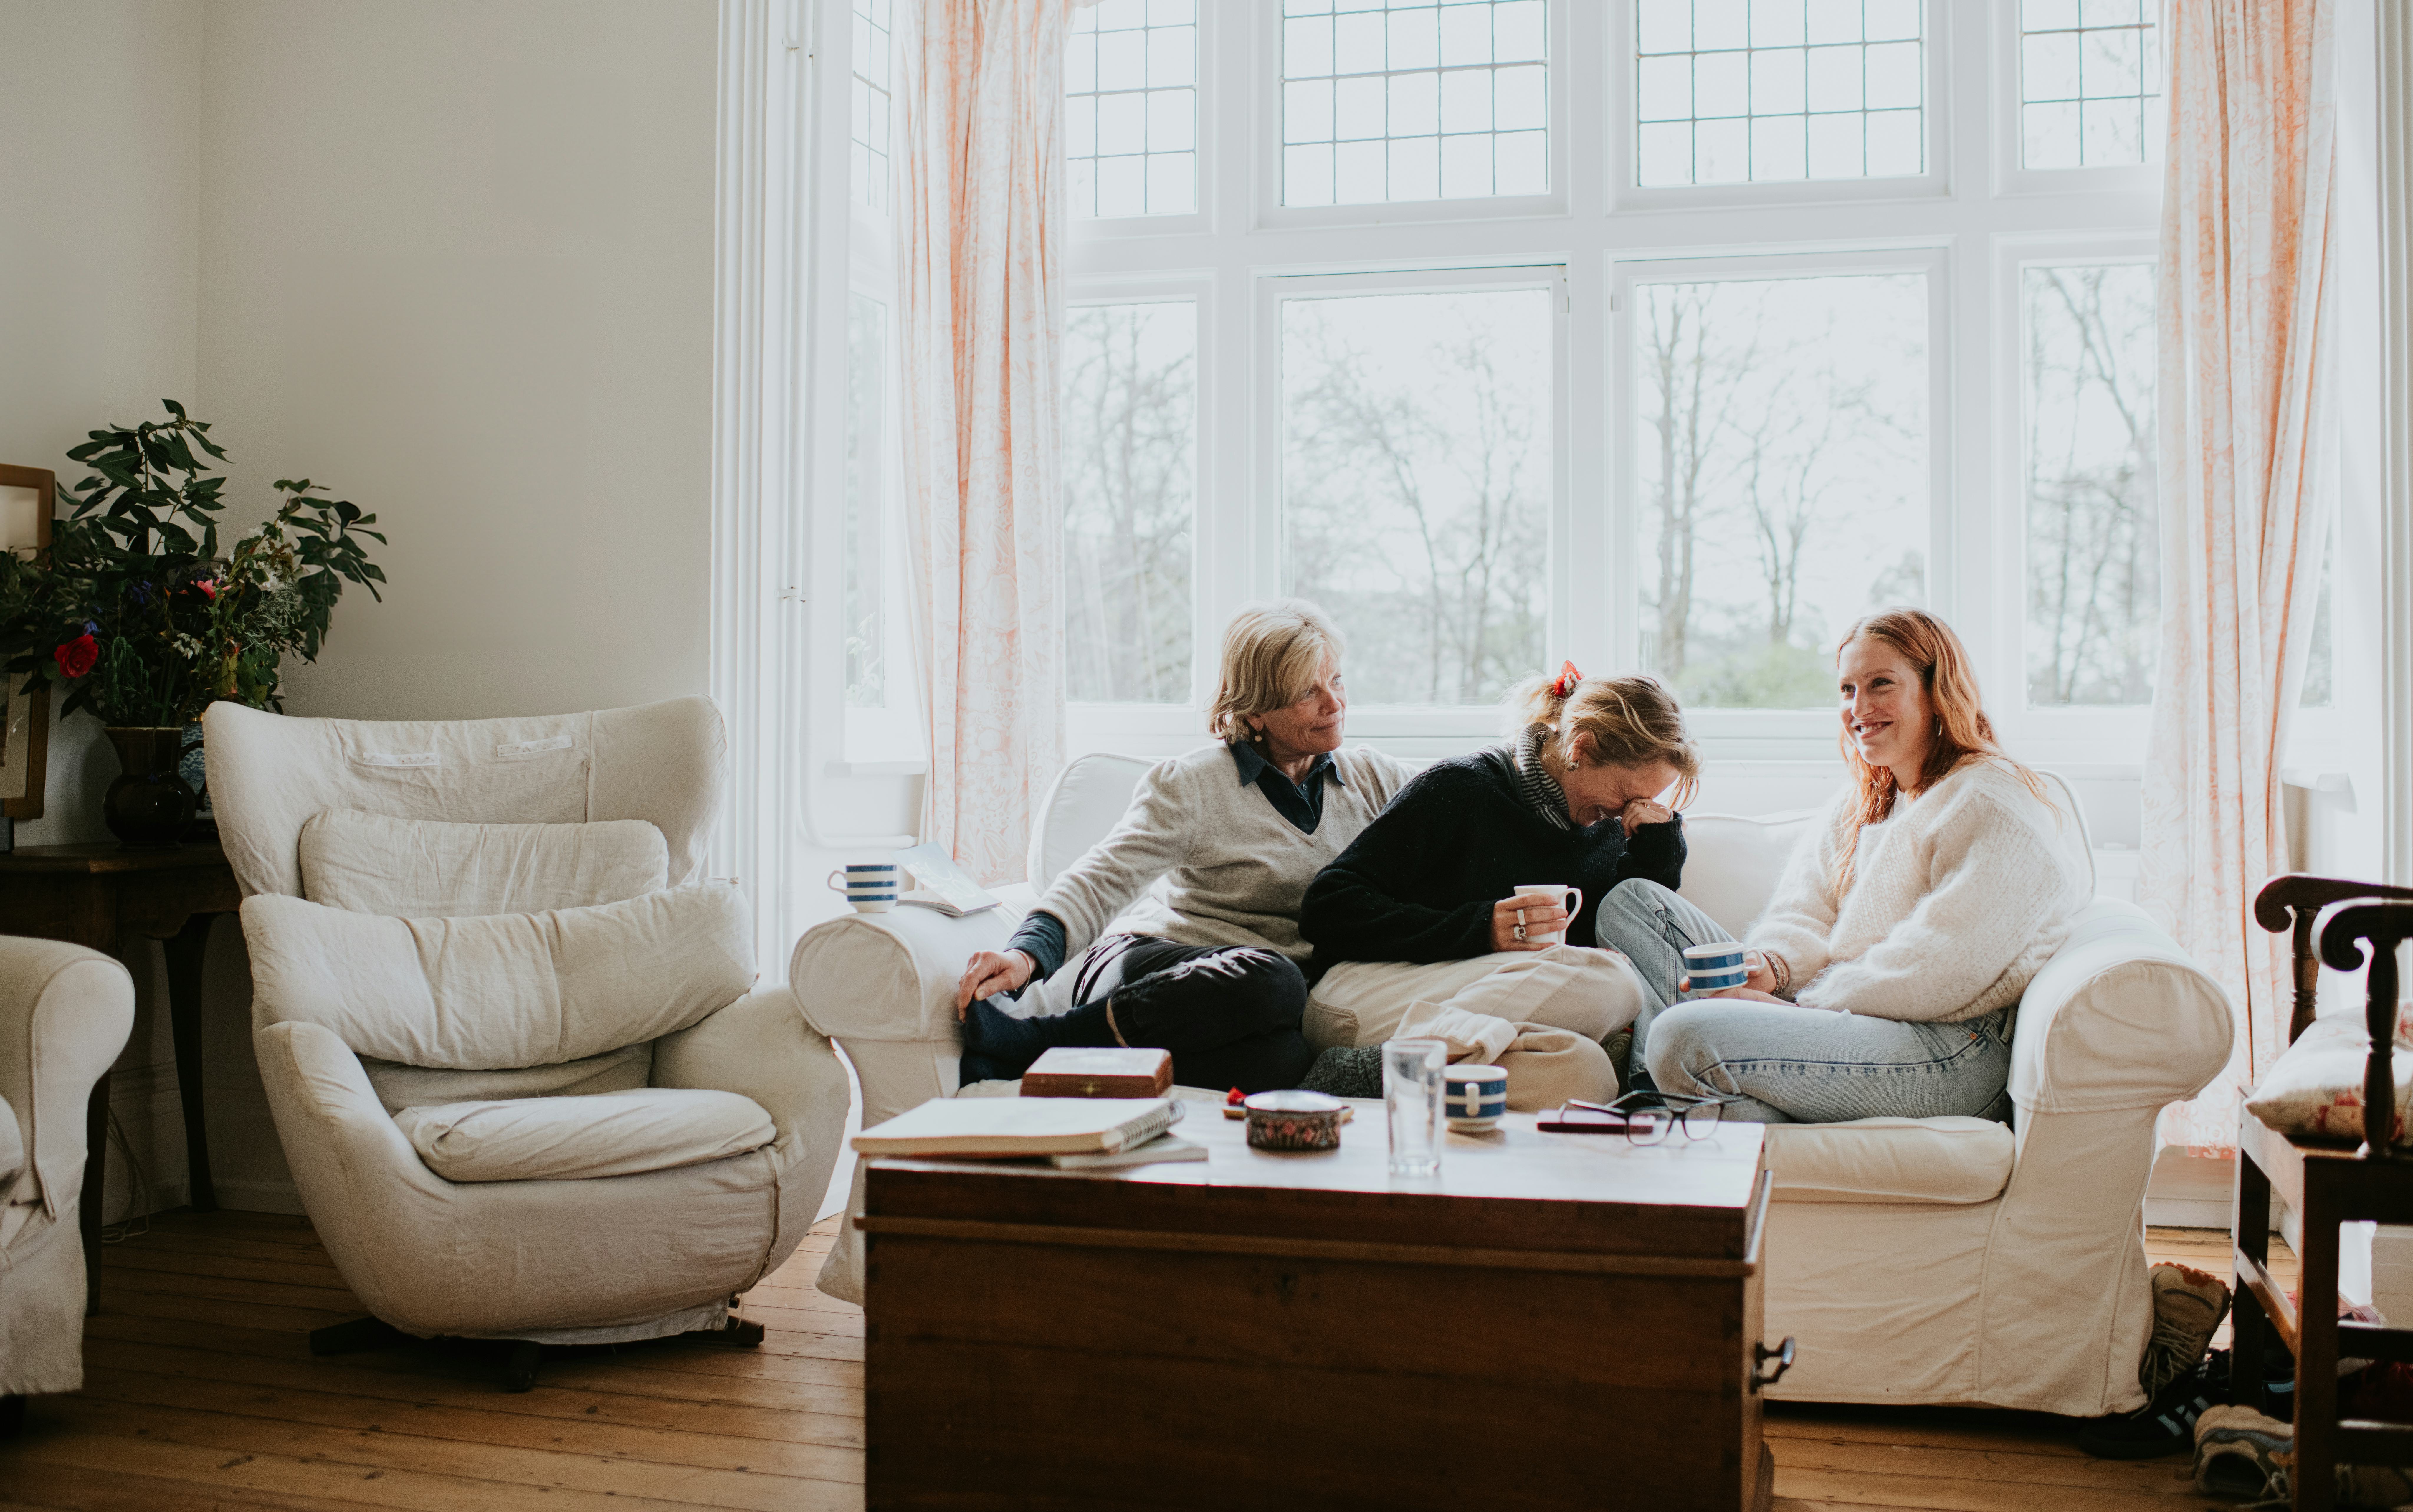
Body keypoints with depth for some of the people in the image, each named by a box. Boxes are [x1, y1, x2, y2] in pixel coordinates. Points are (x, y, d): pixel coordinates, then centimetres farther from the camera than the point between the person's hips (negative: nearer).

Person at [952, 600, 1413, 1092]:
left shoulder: (1370, 778, 14)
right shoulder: (1191, 785, -1)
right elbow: (1104, 878, -11)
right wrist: (1028, 953, -27)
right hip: (1157, 962, -4)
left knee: (1281, 1056, -38)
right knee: (1269, 981, -41)